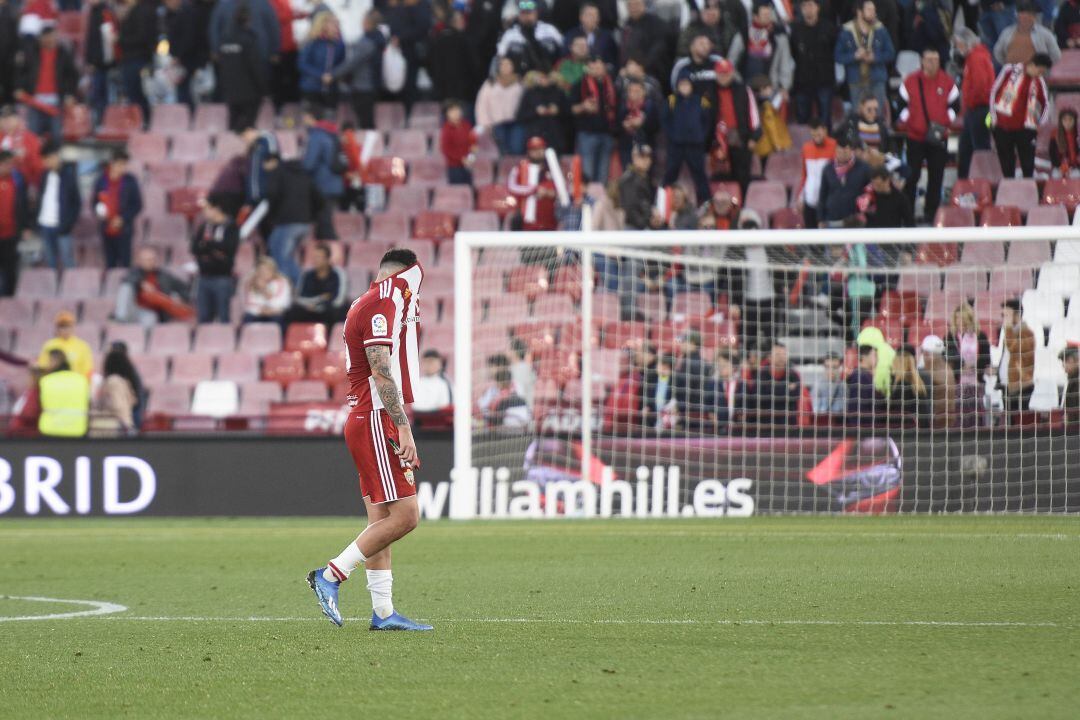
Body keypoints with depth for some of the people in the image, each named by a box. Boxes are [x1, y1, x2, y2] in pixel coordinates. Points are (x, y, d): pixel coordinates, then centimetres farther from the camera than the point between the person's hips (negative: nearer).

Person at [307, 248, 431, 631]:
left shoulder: (367, 305, 19)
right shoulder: (381, 305, -11)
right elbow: (381, 373, -20)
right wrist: (403, 427, -21)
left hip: (364, 423, 11)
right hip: (376, 423, -11)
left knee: (382, 520, 8)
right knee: (403, 517, -12)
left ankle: (383, 612, 7)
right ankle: (331, 575, -8)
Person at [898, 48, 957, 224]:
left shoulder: (947, 82, -1)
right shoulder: (910, 81, -4)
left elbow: (954, 105, 6)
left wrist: (944, 124, -6)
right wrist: (904, 120, -6)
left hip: (939, 137, 1)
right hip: (915, 136, -1)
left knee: (936, 176, 5)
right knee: (912, 176, 1)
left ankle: (931, 212, 16)